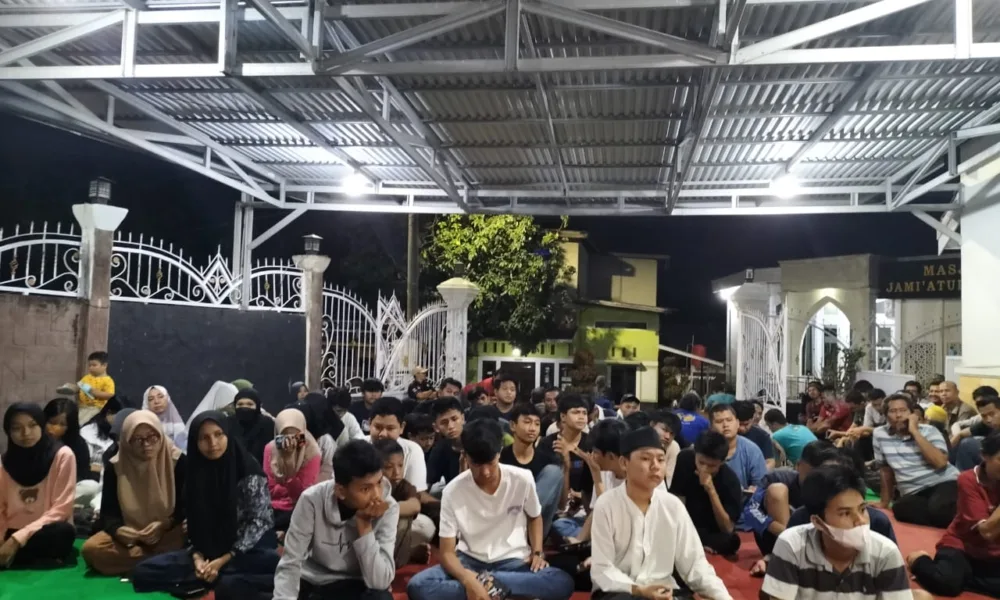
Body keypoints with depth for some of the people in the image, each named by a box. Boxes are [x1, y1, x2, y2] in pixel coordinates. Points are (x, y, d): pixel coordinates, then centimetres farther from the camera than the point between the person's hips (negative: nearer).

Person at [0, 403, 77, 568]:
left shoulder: (62, 455, -8)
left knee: (62, 532, -37)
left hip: (46, 532, -2)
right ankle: (40, 560, -11)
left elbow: (61, 508, -12)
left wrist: (19, 538, -21)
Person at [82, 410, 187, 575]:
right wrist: (117, 529, -25)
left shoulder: (178, 461, -9)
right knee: (91, 549, -26)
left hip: (168, 532, -3)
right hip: (129, 534, 3)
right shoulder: (115, 466, -3)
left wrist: (165, 525, -25)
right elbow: (108, 511, -2)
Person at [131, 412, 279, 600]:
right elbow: (193, 525, 7)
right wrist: (197, 557, -12)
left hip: (248, 553, -5)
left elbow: (259, 522, -12)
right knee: (143, 572, -13)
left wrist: (223, 561, -16)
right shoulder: (196, 474, 5)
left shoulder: (249, 471, -10)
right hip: (208, 552, 5)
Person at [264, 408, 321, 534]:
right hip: (273, 507, 4)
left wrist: (289, 461, -26)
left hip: (298, 509, -3)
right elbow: (269, 488, 1)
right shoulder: (270, 449, -2)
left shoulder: (311, 453, -11)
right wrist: (292, 488, -16)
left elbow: (302, 494, -16)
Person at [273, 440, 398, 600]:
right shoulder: (313, 500, -21)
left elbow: (379, 581, -23)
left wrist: (364, 525, -29)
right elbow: (289, 565, -17)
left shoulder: (387, 508, -20)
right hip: (310, 583, 1)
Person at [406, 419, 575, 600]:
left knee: (563, 583, -29)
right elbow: (447, 552, -12)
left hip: (514, 561, 1)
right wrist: (468, 580, -32)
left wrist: (537, 553, -6)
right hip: (470, 561, 0)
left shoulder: (523, 479, -10)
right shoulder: (452, 491, -13)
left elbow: (534, 517, 12)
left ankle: (484, 582, -24)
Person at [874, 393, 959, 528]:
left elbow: (940, 462, -19)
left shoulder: (929, 431, -1)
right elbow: (886, 470, 17)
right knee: (900, 509, -33)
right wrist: (884, 502, 22)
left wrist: (915, 432, -15)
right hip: (913, 494, 2)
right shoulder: (879, 435, 6)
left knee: (938, 509, -37)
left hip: (944, 483, -2)